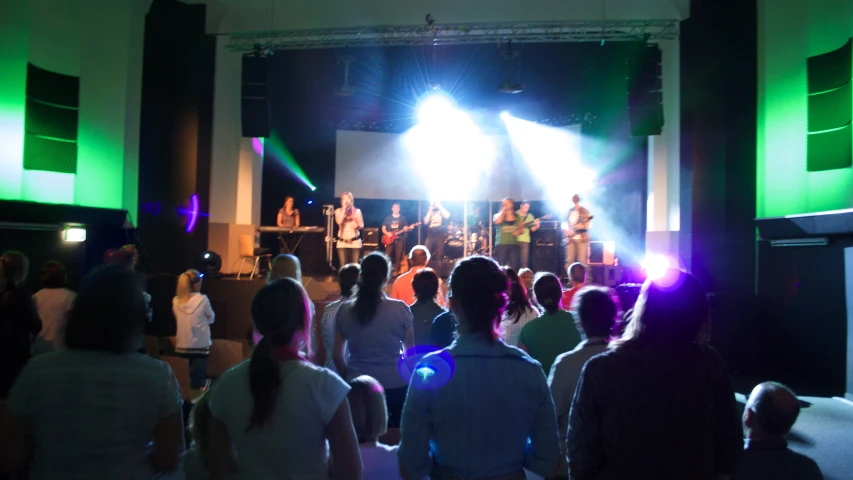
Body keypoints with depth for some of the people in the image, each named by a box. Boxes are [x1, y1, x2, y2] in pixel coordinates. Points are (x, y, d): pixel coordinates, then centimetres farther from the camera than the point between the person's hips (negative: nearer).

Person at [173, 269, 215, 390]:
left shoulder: (176, 301, -1)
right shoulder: (202, 299, -11)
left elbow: (179, 320, 11)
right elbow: (211, 318, 2)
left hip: (181, 347, 4)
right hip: (200, 346, -4)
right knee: (197, 383, 1)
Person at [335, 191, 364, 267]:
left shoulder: (357, 211, 2)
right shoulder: (338, 210, 4)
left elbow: (362, 225, 2)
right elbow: (339, 222, -15)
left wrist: (357, 225, -21)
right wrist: (344, 208, -13)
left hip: (355, 242, 0)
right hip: (342, 242, 1)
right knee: (343, 266, -5)